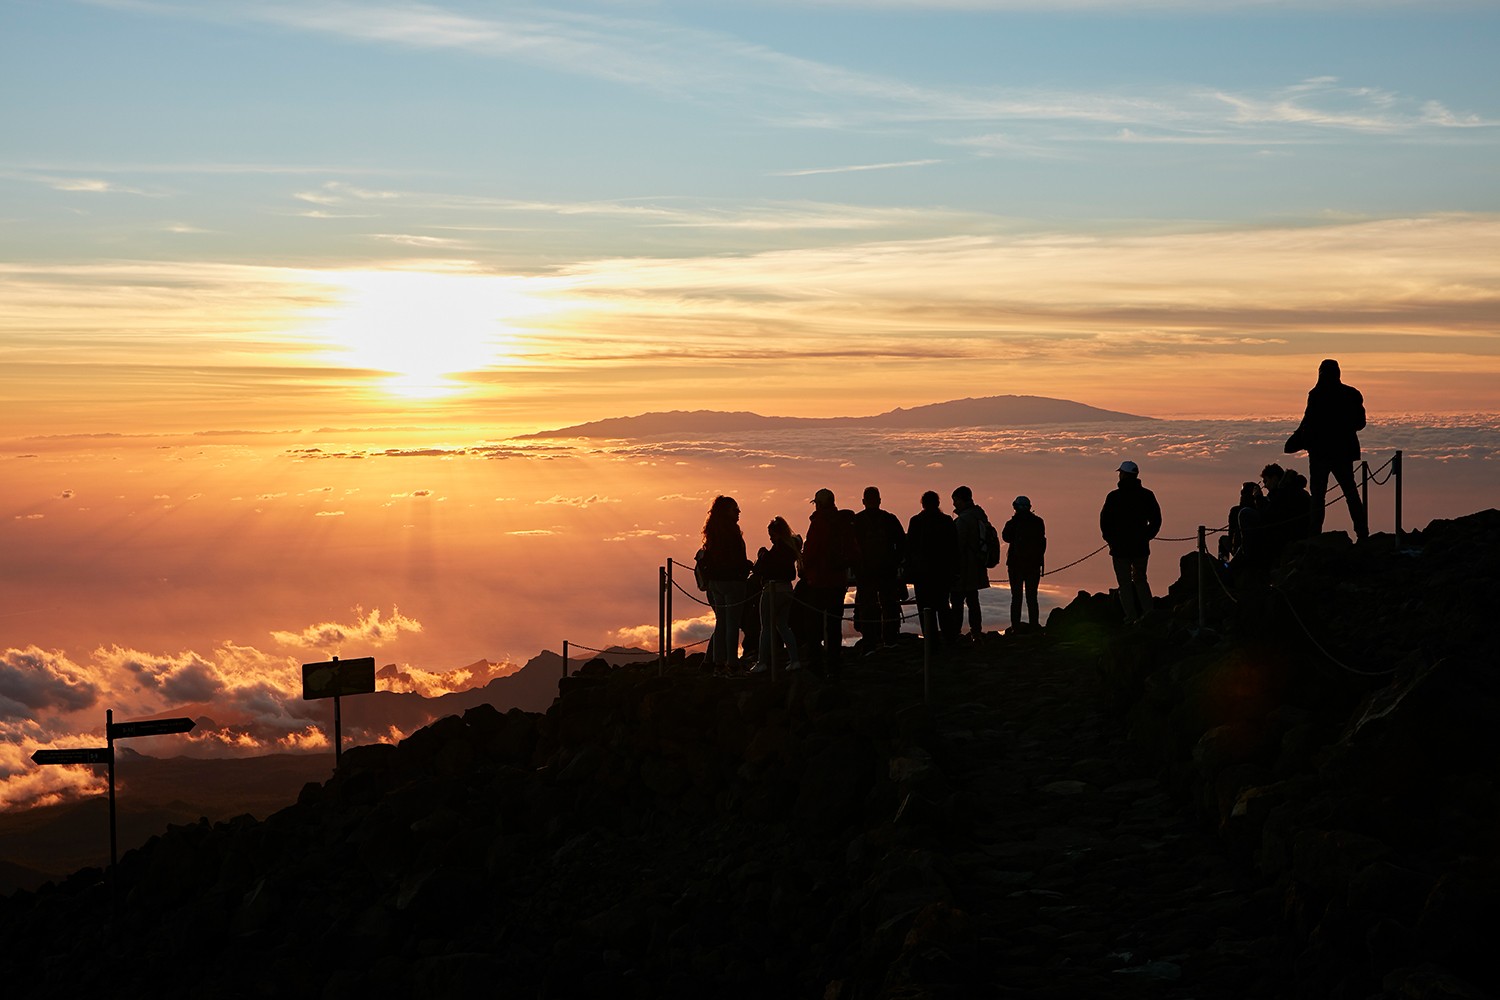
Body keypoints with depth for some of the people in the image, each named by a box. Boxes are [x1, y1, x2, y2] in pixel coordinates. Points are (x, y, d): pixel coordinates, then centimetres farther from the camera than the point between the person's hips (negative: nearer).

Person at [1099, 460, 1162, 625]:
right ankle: (1148, 611, 4)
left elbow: (1104, 520, -6)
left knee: (1125, 582, 3)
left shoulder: (1114, 496, -9)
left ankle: (1131, 616, -1)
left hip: (1120, 546, -3)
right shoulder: (1147, 495, 1)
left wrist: (1110, 539, 8)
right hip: (1141, 546, 3)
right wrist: (1147, 536, 14)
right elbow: (1156, 519, 5)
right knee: (1140, 580, 17)